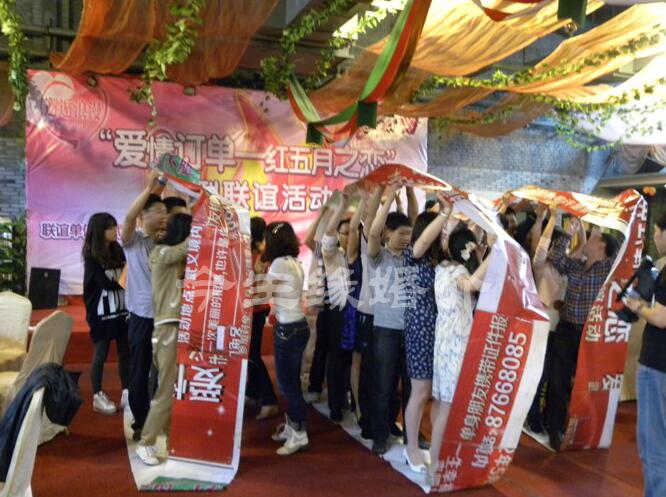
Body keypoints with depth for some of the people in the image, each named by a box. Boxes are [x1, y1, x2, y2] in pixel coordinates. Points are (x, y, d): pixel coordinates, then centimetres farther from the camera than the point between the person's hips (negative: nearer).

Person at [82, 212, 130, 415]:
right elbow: (106, 283, -14)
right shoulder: (91, 256, -10)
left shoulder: (118, 251, 4)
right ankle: (98, 397, 17)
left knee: (126, 353, 9)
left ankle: (126, 394, 19)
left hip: (121, 310, 5)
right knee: (101, 355, 5)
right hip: (102, 313, -5)